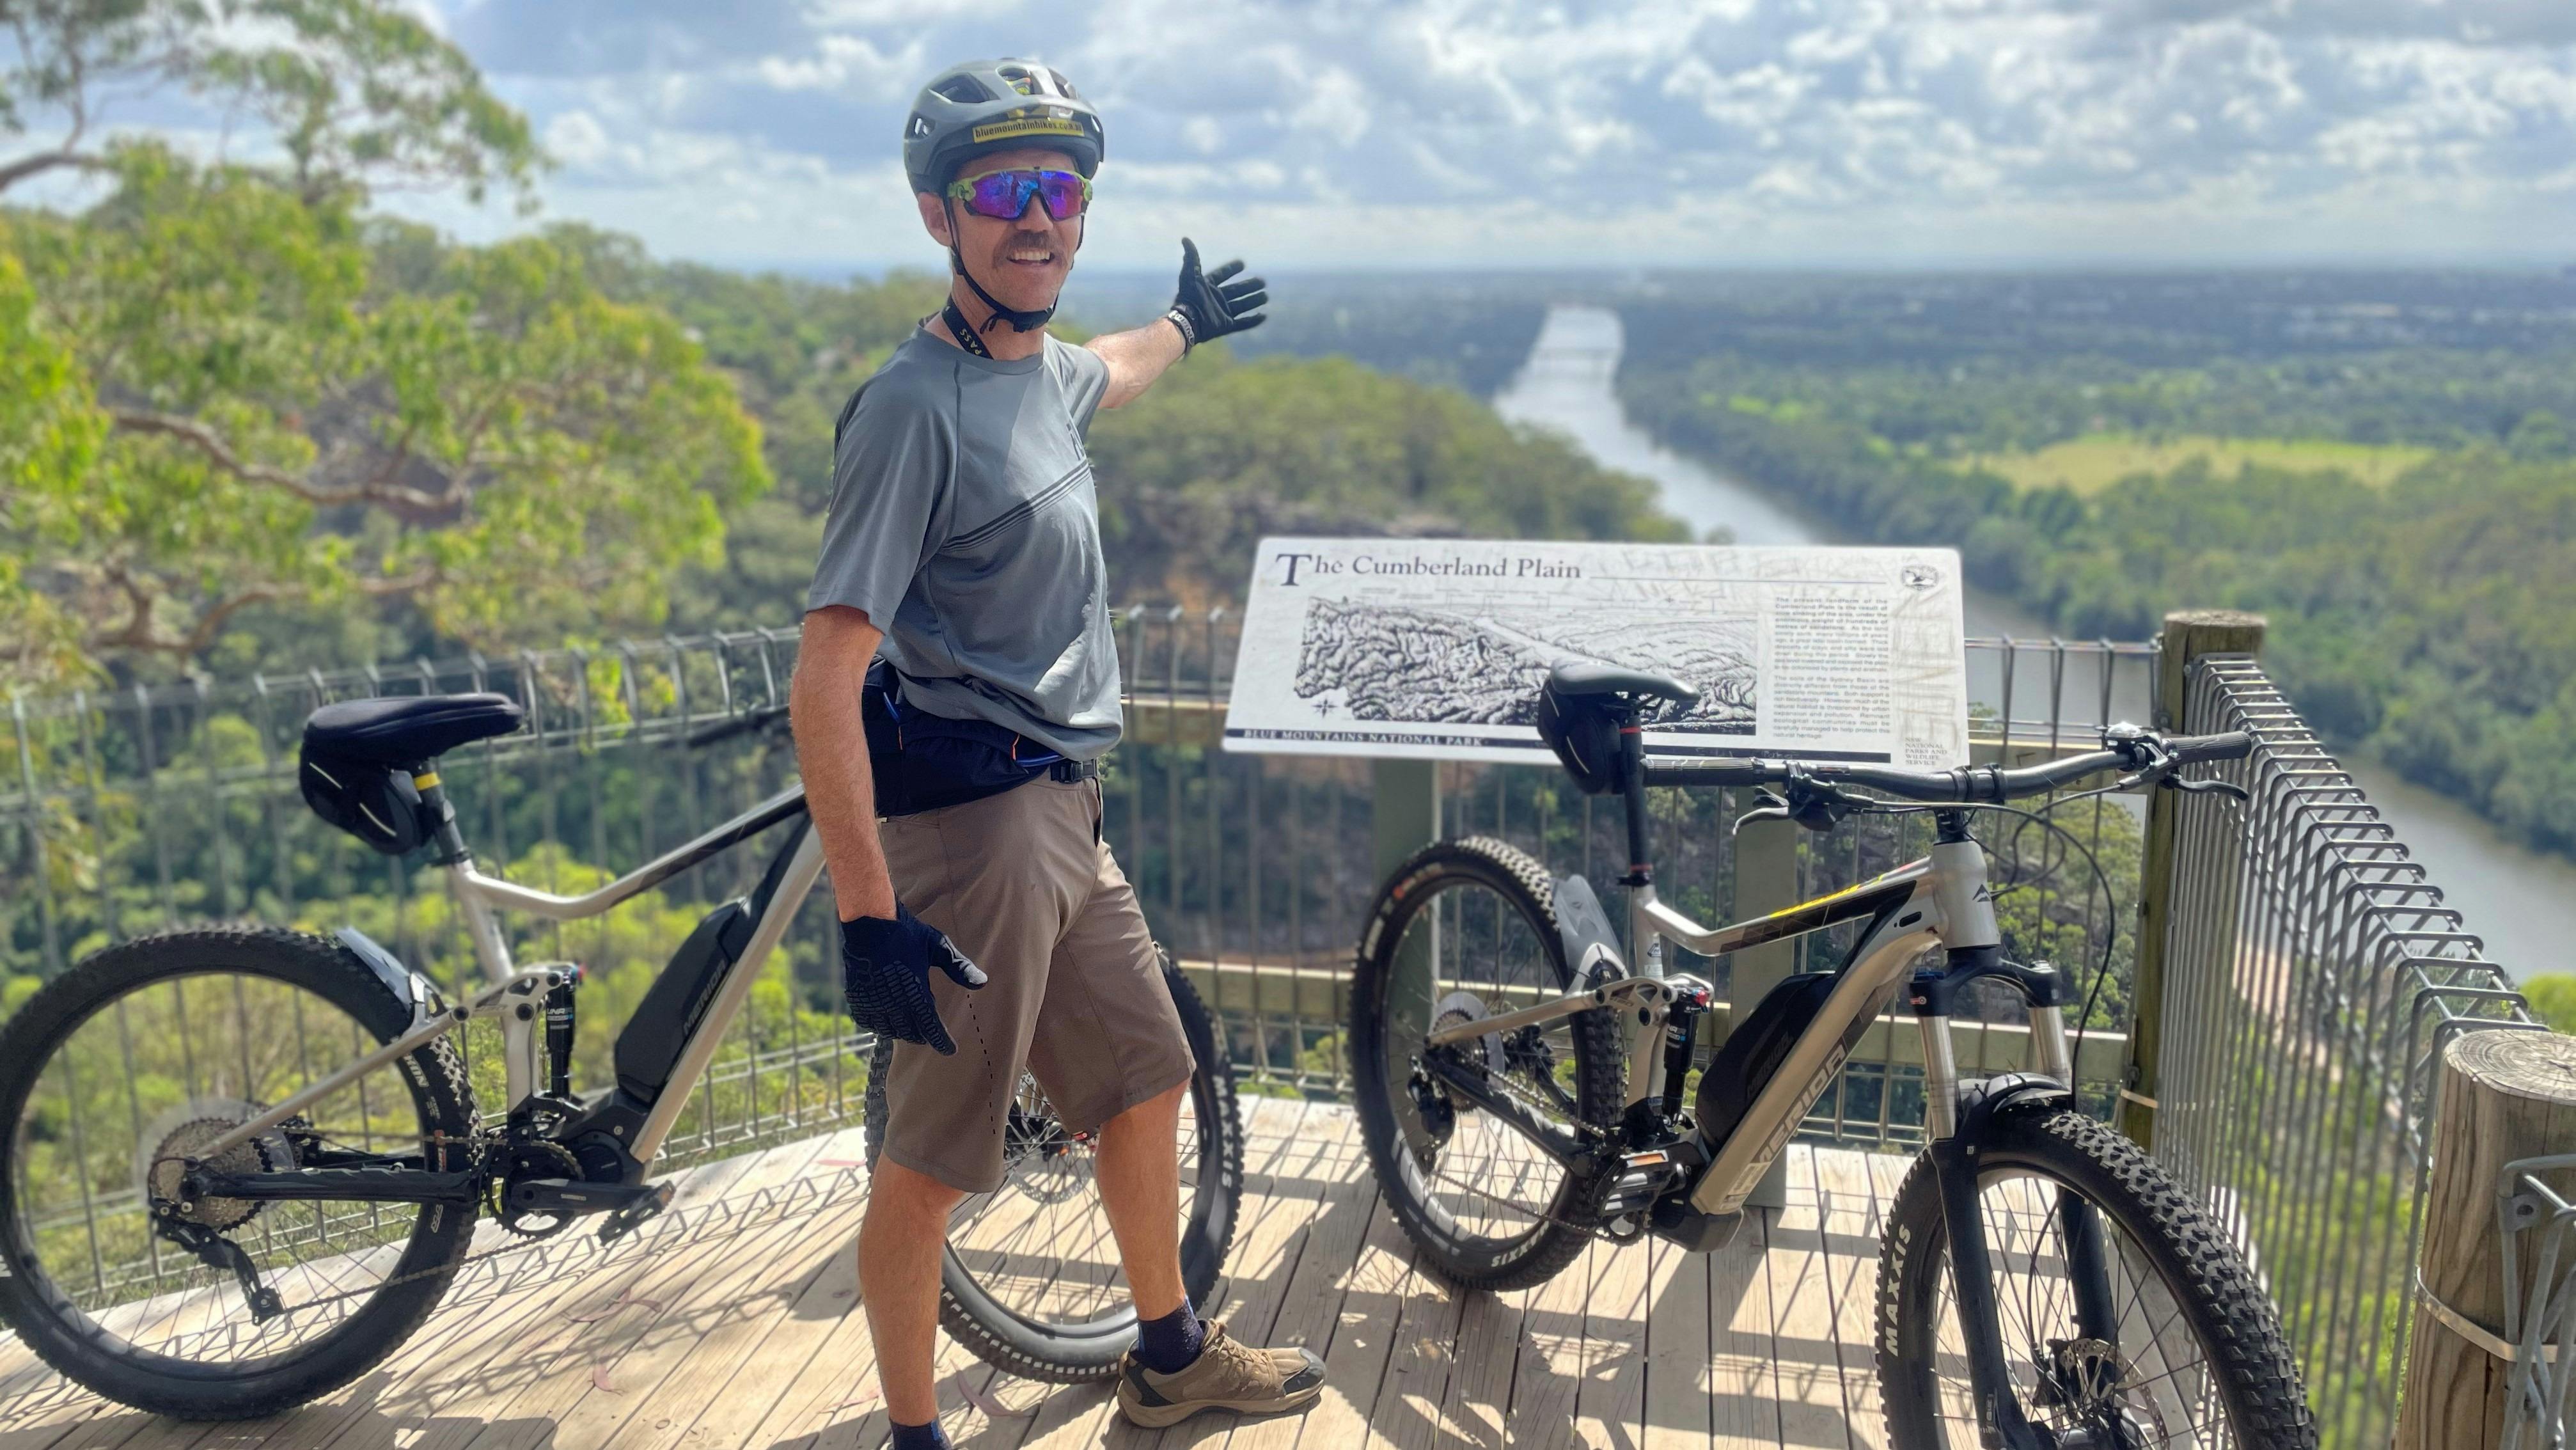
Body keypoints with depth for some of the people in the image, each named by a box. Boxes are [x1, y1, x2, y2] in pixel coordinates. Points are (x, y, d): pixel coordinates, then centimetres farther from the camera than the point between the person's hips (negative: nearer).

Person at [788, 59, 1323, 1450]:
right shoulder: (915, 405, -19)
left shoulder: (1045, 371, 8)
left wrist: (1186, 323, 57)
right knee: (931, 1156, 3)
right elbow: (825, 683, -24)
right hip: (971, 823, -9)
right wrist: (867, 918, -27)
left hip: (1062, 813, 9)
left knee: (1148, 1078, 20)